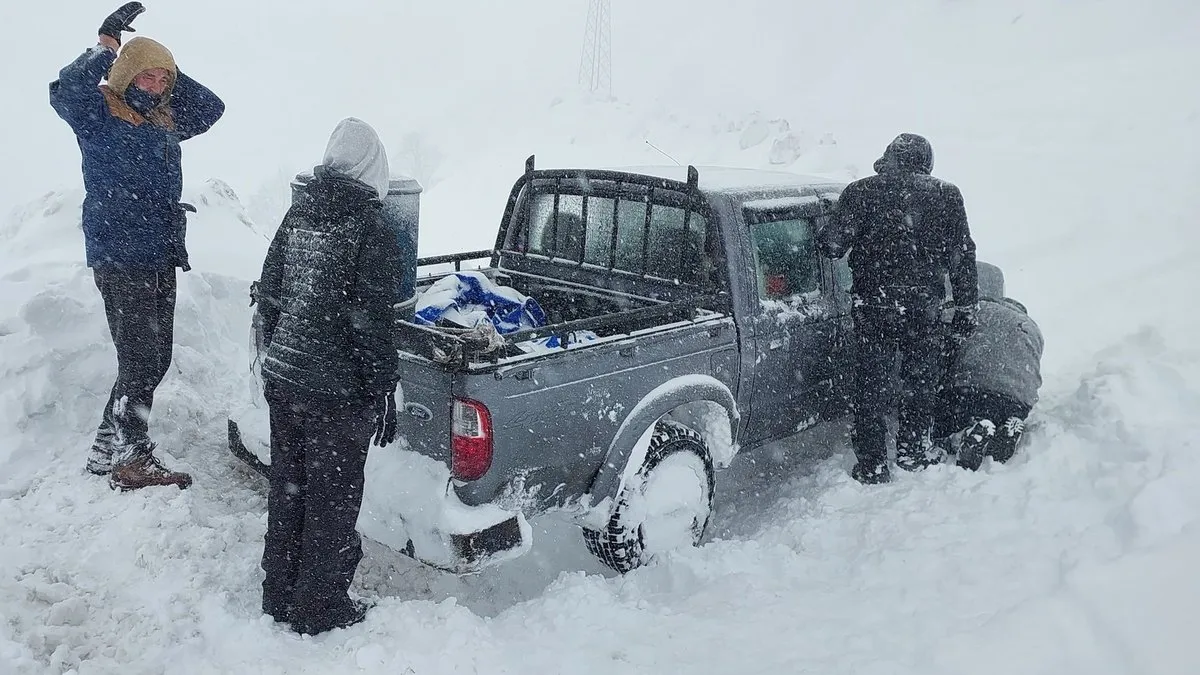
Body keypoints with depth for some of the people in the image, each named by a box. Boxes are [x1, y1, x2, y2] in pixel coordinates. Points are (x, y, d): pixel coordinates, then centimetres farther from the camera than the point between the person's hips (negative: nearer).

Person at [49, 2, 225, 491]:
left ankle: (107, 450, 24)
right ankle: (131, 460, 2)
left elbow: (209, 108, 21)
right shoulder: (99, 112, -5)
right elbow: (65, 91, -24)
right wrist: (108, 47, -17)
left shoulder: (163, 118, 15)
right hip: (120, 257, -8)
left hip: (162, 257, 8)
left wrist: (167, 75, 9)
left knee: (154, 361, 11)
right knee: (140, 362, -9)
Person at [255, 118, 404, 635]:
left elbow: (269, 296, 10)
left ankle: (279, 595, 33)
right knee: (332, 499, 8)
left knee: (286, 489, 19)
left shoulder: (297, 216, 4)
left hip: (283, 379, 7)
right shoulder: (371, 232, -16)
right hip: (338, 391, -6)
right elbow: (372, 324, -17)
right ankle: (318, 607, 21)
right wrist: (384, 394, -8)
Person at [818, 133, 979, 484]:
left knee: (871, 386, 8)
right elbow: (962, 256, 3)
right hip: (925, 307, 2)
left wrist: (822, 239, 14)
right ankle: (914, 453, 31)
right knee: (920, 381, 19)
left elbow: (832, 244, -9)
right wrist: (966, 306, 9)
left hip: (874, 306, -2)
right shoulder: (946, 196, 3)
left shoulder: (861, 192, -4)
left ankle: (873, 466, 11)